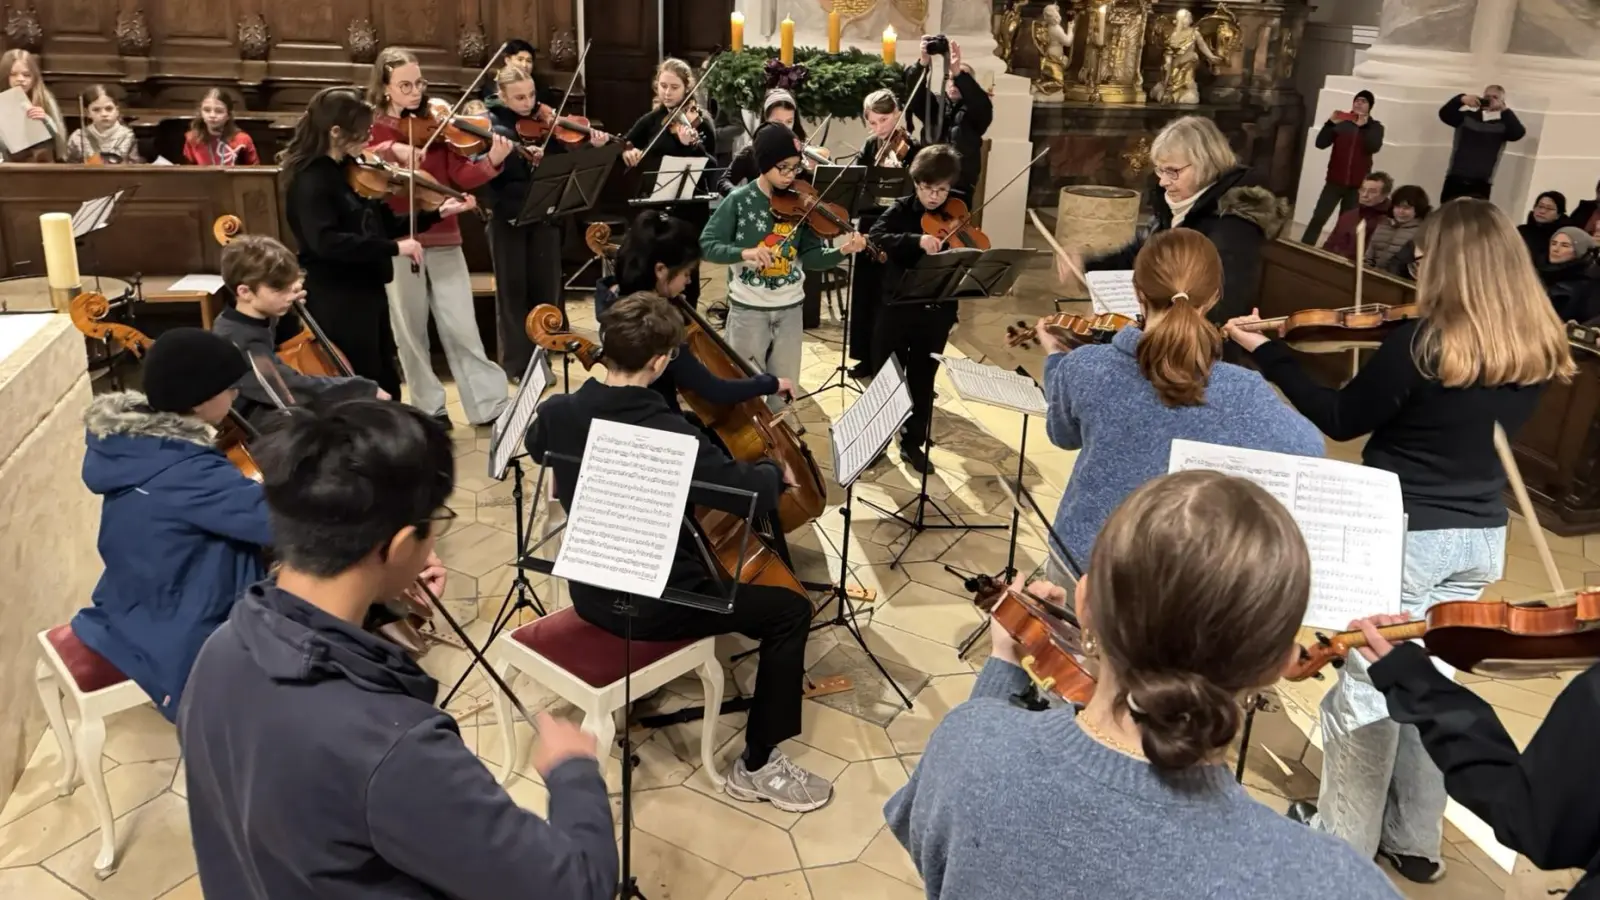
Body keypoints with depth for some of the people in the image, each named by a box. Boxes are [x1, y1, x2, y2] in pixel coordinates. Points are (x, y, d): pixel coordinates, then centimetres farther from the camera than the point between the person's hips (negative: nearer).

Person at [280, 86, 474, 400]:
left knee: (387, 389, 18)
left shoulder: (351, 172, 9)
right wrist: (394, 247, -31)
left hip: (369, 293, 9)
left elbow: (384, 225, 15)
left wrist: (436, 213, 5)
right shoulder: (310, 181, -16)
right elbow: (325, 242, -31)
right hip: (338, 303, -9)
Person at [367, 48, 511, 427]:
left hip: (443, 237, 1)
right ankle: (429, 407, 19)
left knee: (461, 326, 1)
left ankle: (491, 404, 8)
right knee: (411, 330, 7)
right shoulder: (372, 127, 1)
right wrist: (391, 149, -30)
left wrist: (491, 162, -19)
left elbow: (461, 176, -1)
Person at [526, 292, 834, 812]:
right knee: (791, 611, 2)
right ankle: (757, 766, 10)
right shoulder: (669, 434, -27)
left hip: (590, 592, 8)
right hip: (647, 605, -8)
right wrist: (777, 472, -5)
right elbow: (753, 496, -27)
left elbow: (537, 450, 19)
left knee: (697, 550, 34)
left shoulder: (558, 412, -6)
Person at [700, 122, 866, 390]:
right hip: (748, 308, -3)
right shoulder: (740, 201, -9)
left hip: (790, 308, 3)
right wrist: (744, 252, -29)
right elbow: (706, 245, -12)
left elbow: (811, 256, -3)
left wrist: (842, 251, -22)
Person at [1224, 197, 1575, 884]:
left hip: (1405, 536, -7)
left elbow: (1341, 420, -10)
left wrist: (1266, 351, -4)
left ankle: (1344, 839, 20)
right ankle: (1414, 837, 32)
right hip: (1483, 540, 7)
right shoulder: (1535, 351, 1)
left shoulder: (1421, 343, -19)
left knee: (1365, 686, 7)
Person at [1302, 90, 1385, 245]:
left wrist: (1364, 126, -23)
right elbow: (1320, 143, -3)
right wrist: (1331, 123, -17)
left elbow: (1374, 147, -13)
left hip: (1357, 185, 0)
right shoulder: (1342, 122, 5)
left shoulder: (1375, 127, 5)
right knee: (1318, 218, -8)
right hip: (1334, 181, 0)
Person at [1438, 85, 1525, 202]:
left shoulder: (1503, 125, 7)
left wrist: (1504, 109, -16)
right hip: (1455, 179, 1)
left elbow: (1519, 133, -11)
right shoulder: (1467, 117, 9)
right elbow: (1444, 114, -4)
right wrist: (1461, 99, -21)